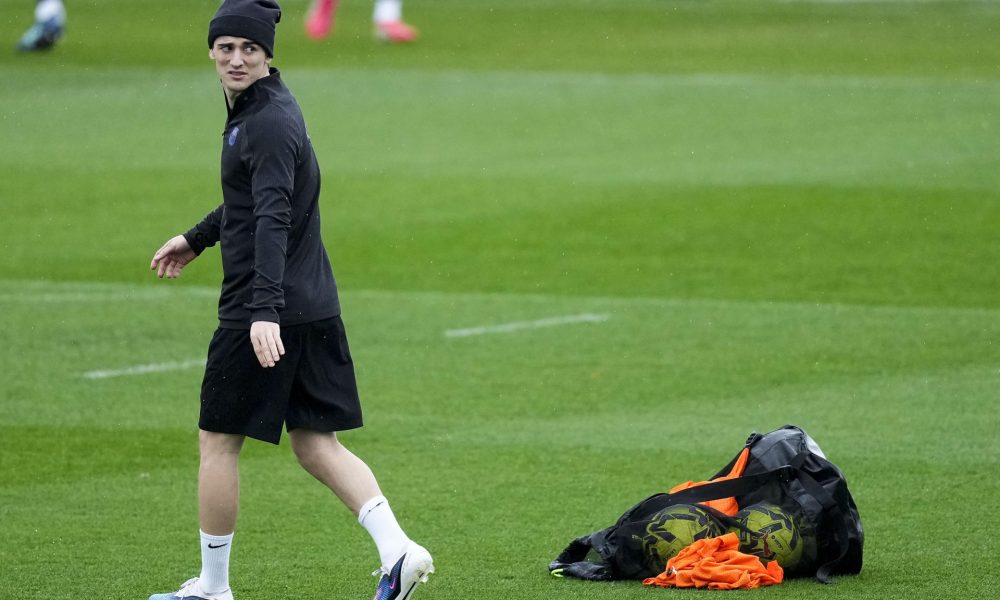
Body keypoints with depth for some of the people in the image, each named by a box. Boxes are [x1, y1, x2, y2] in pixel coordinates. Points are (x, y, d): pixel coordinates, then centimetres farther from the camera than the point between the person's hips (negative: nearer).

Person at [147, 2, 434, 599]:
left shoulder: (270, 124, -17)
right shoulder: (257, 108, 13)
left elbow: (273, 220, -29)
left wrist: (265, 309, -38)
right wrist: (198, 238, 42)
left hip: (263, 314, -9)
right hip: (315, 308, 9)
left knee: (218, 440, 4)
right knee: (316, 443, 9)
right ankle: (397, 550, -7)